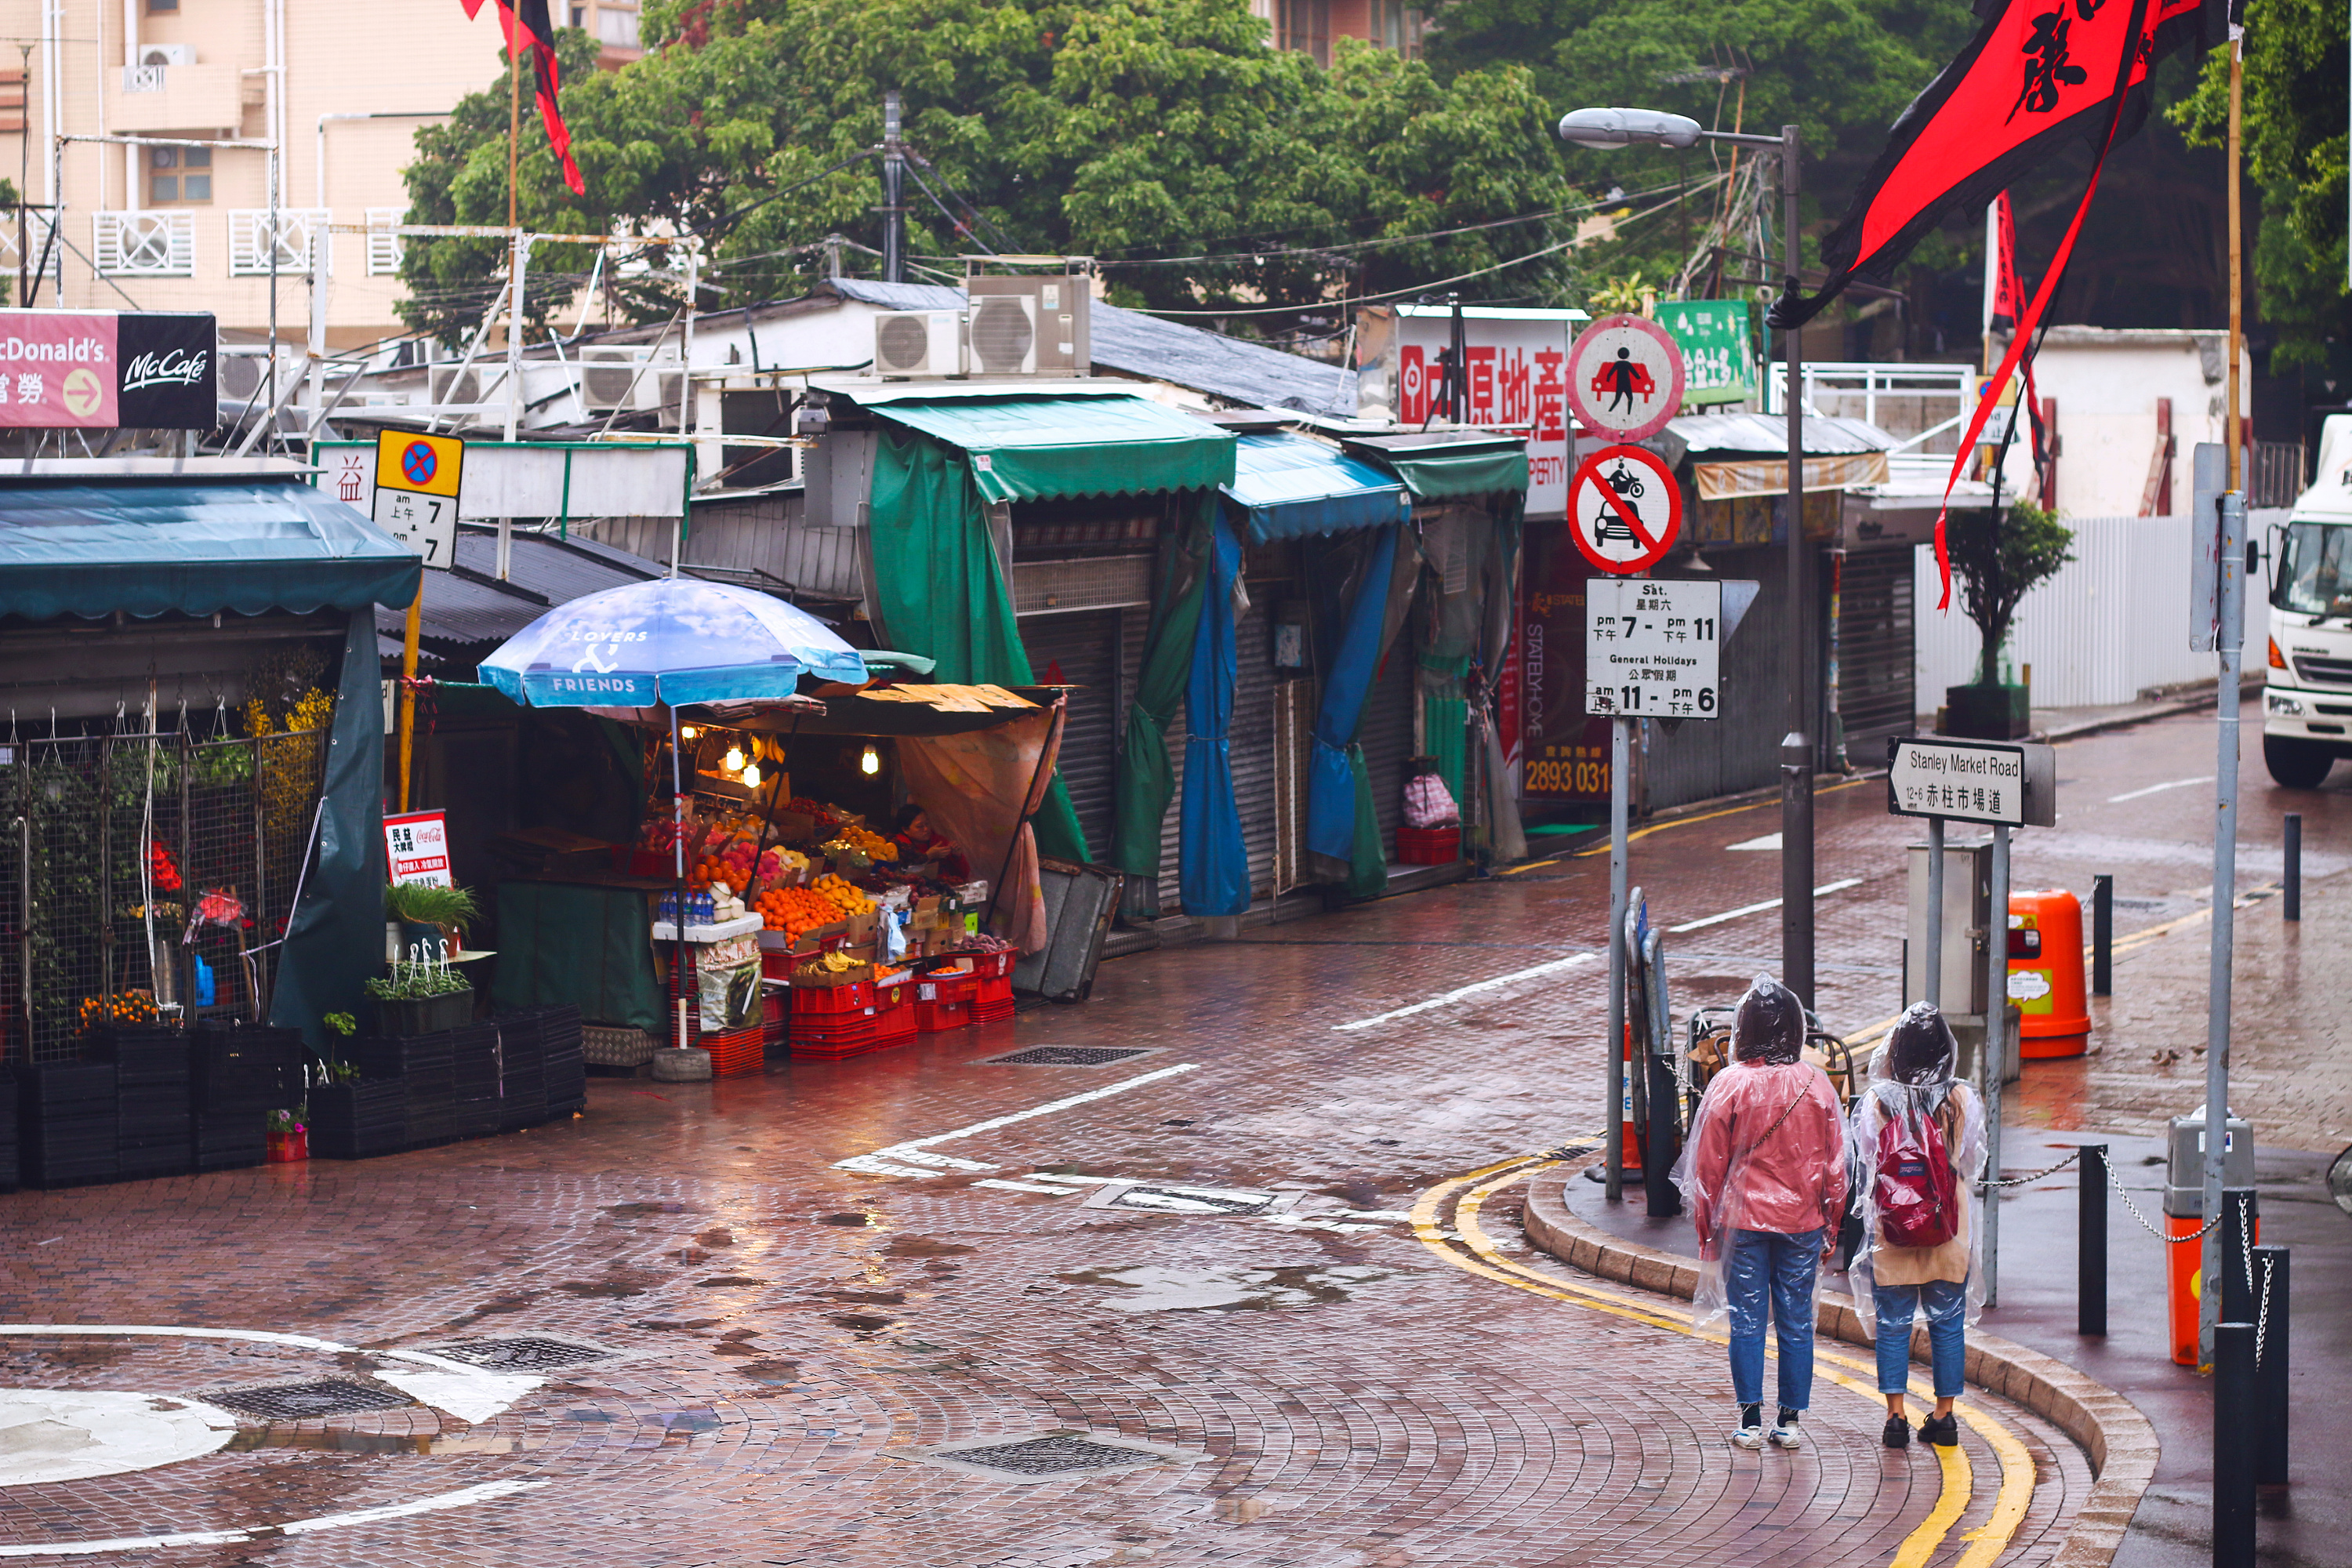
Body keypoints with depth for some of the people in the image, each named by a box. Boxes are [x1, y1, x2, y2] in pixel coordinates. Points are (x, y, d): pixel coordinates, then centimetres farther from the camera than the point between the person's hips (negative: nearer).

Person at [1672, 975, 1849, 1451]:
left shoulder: (1729, 1085, -7)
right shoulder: (1817, 1085, -2)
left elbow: (1709, 1166, -3)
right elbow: (1835, 1164, 4)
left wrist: (1707, 1231, 6)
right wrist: (1831, 1226, 14)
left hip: (1744, 1218, -2)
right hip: (1802, 1222, 2)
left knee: (1746, 1320, 4)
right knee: (1796, 1321, 7)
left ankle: (1750, 1420, 3)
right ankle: (1789, 1421, 9)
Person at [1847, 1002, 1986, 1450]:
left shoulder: (1876, 1102, -8)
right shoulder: (1962, 1101, -7)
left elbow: (1861, 1164, -1)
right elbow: (1973, 1163, 5)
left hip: (1890, 1233, -1)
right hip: (1950, 1235, 1)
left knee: (1892, 1324, 8)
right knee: (1948, 1323, 10)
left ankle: (1896, 1416, 5)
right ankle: (1944, 1417, 13)